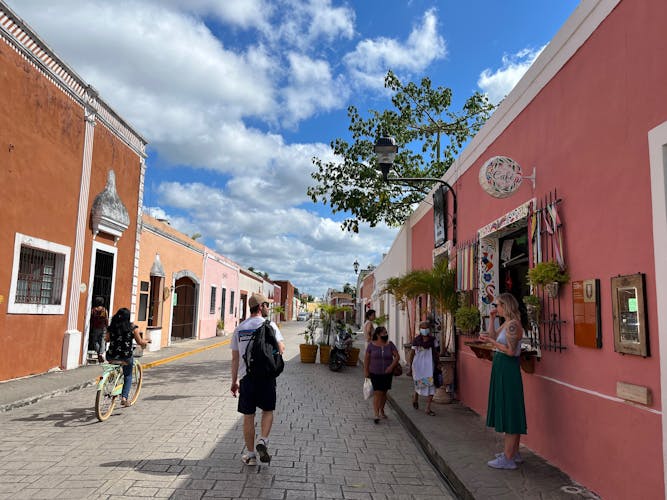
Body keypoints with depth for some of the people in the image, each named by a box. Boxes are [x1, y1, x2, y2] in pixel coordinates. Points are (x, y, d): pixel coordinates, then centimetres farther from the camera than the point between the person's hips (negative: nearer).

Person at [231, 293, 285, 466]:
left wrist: (234, 381, 15)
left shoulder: (239, 328, 7)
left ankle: (250, 455, 17)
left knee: (248, 416, 10)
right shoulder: (269, 325, -5)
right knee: (268, 410, 17)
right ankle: (263, 440, -2)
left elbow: (235, 358, 9)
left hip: (246, 376, 3)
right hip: (266, 375, -2)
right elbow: (281, 349, -11)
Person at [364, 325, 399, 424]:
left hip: (387, 374, 3)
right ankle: (376, 414, -8)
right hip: (375, 373, -3)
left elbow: (397, 356, -2)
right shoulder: (372, 345, -4)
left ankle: (382, 410, 32)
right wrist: (366, 371, -2)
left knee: (384, 393, 14)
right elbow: (366, 358, 1)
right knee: (377, 393, -10)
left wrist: (392, 366, -15)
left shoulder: (390, 344, 0)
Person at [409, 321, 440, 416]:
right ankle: (415, 398, 41)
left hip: (429, 366, 2)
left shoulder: (433, 340, 3)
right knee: (419, 384, 7)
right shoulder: (416, 340, -2)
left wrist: (437, 364, 6)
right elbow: (412, 354, 3)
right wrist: (411, 366, 2)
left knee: (431, 385, -4)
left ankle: (428, 409, 3)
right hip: (418, 365, -1)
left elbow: (436, 353, 9)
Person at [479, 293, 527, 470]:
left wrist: (490, 341, -17)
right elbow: (493, 336, 20)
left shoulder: (513, 325, -18)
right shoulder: (506, 323, 12)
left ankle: (508, 458, 3)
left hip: (508, 370, -10)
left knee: (509, 412, -4)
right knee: (510, 413, 16)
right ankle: (514, 453, 28)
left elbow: (511, 351, -22)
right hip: (502, 369, 10)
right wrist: (492, 319, 13)